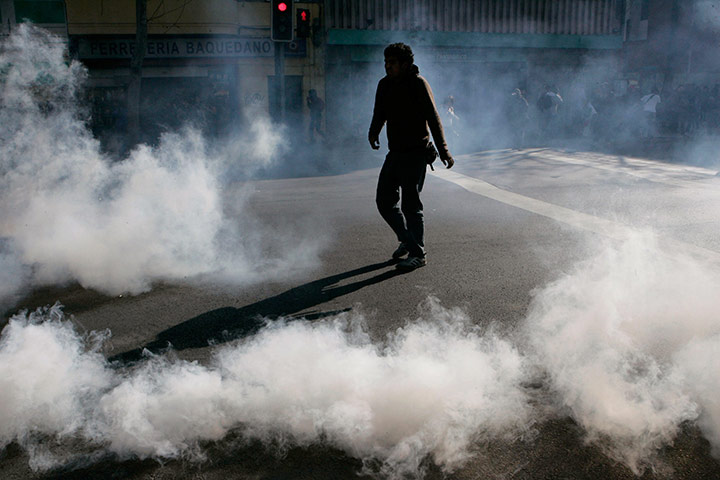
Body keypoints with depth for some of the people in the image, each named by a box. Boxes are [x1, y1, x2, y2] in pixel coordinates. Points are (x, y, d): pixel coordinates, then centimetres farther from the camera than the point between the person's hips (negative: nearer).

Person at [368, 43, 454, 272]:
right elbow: (380, 113, 13)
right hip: (395, 152, 7)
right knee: (384, 200, 9)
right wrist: (373, 132, -9)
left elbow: (433, 117, -14)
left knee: (410, 203, -7)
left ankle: (418, 253, 7)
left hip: (416, 154, -7)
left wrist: (443, 150, -20)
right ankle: (407, 240, 29)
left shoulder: (418, 84, -10)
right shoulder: (385, 84, 10)